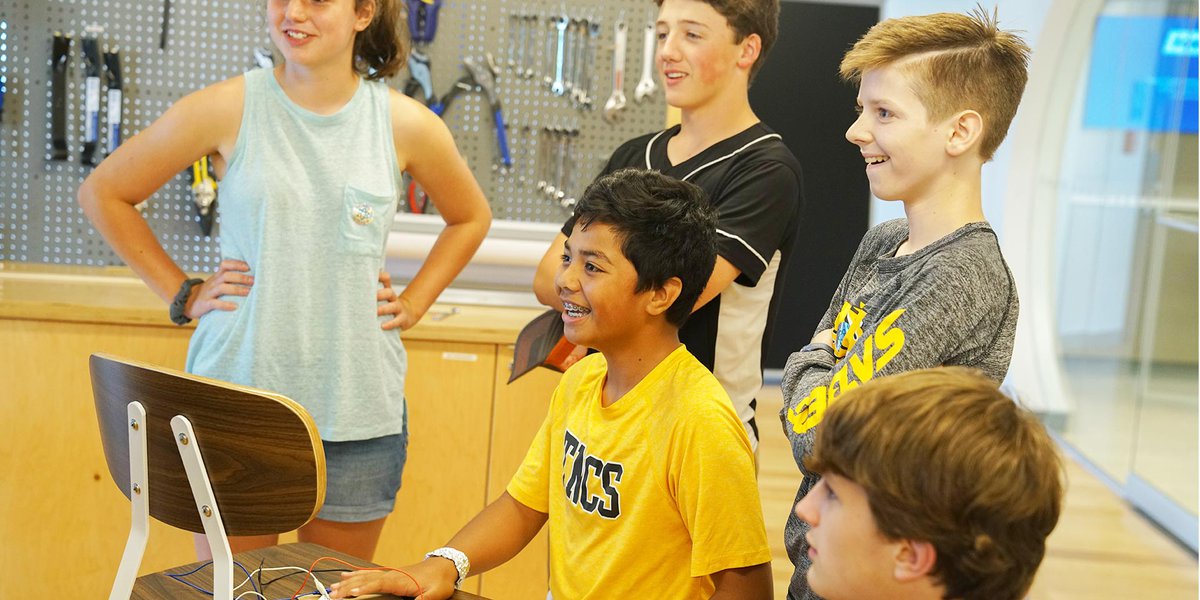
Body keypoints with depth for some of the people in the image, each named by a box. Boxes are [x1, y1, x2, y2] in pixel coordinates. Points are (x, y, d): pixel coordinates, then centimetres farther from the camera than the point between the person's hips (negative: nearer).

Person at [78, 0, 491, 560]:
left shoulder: (407, 125, -1)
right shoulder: (225, 108, -5)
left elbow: (471, 218, 17)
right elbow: (103, 193, 6)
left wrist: (412, 303, 6)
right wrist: (182, 295, 1)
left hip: (358, 411, 1)